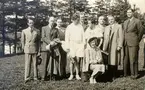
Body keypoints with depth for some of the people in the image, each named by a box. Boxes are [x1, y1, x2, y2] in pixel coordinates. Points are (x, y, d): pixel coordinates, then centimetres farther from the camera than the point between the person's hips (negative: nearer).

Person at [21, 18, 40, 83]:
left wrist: (37, 48, 3)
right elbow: (22, 40, 10)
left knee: (35, 64, 3)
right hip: (27, 49, 0)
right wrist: (24, 48, 4)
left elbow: (38, 40, 8)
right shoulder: (24, 31, 7)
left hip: (35, 49, 0)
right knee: (27, 64, 0)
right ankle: (27, 78, 6)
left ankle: (36, 77, 10)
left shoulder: (36, 31, 6)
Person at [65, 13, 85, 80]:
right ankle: (71, 75, 10)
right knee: (72, 61, -2)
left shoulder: (80, 27, 10)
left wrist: (84, 44, 4)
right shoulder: (69, 27, 4)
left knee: (77, 61, 0)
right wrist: (67, 47, -3)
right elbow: (67, 38, 3)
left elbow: (83, 37, 13)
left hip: (79, 45, 2)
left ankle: (77, 75, 9)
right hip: (72, 45, -1)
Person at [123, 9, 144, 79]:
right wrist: (124, 41, 11)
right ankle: (125, 73, 19)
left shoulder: (137, 21, -3)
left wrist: (137, 41, 6)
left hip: (133, 44, -5)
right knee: (125, 59, 9)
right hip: (125, 43, 5)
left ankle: (134, 74, 8)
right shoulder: (125, 22, 15)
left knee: (133, 59, -2)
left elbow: (141, 32, 2)